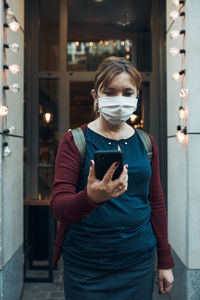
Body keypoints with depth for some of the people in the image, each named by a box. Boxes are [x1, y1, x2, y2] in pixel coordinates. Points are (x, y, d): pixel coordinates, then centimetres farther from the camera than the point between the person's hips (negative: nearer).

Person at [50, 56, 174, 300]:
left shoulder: (145, 142, 3)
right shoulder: (75, 140, -8)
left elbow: (156, 202, 8)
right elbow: (58, 205, -14)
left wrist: (165, 261, 10)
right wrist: (91, 197, -36)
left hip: (139, 262, 3)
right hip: (86, 268, -3)